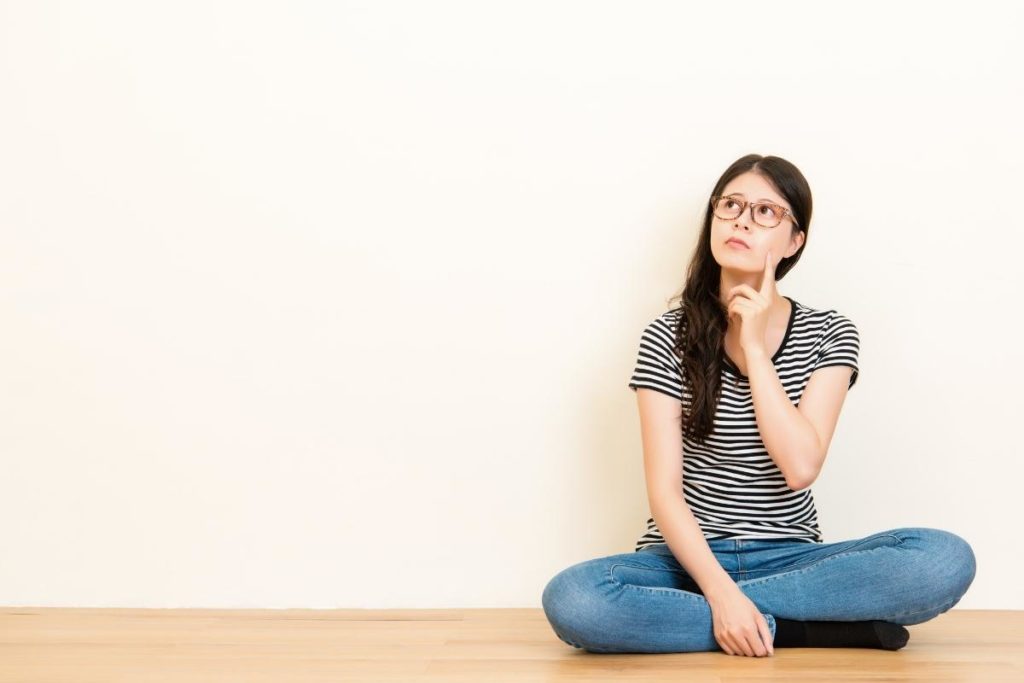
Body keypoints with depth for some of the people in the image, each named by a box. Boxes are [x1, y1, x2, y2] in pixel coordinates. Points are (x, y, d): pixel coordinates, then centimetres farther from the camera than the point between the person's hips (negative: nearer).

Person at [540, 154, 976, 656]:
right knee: (569, 600, -33)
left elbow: (800, 468, -14)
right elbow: (664, 489, -10)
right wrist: (719, 591, -24)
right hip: (689, 556, -1)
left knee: (948, 559, -26)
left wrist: (754, 345, -14)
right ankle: (795, 627, -22)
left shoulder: (828, 334, 1)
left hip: (790, 558, 1)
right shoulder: (667, 337, -3)